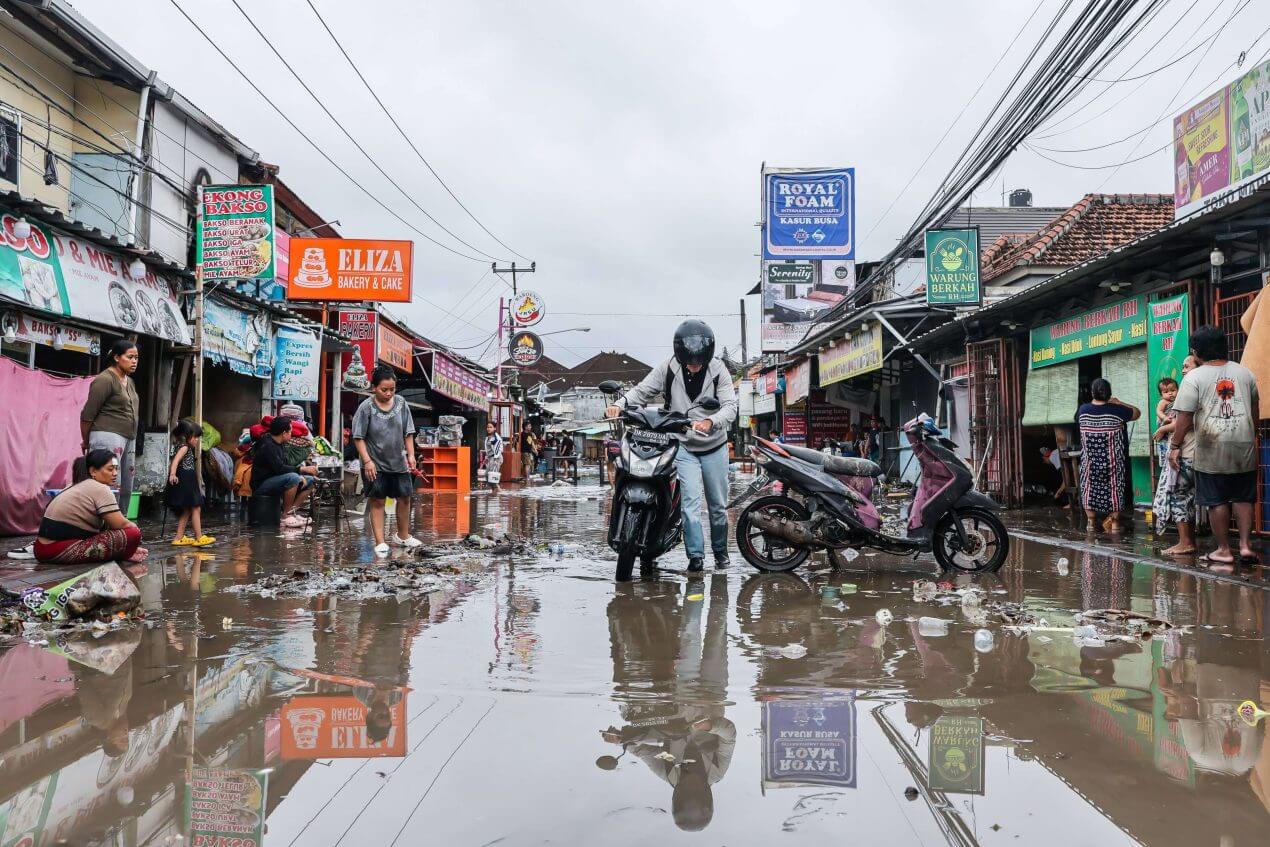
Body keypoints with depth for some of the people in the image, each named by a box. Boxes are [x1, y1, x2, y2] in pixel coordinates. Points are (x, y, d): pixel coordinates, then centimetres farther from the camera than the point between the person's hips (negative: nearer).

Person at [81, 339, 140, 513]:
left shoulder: (129, 381, 18)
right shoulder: (105, 380, -8)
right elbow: (87, 414, -6)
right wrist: (86, 443, 4)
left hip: (128, 440, 9)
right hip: (108, 436, -9)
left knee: (126, 490, 8)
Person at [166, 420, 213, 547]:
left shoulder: (187, 448, 18)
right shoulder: (184, 447, -11)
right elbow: (176, 460, -27)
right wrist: (172, 474, -41)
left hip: (187, 483, 10)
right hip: (184, 482, -10)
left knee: (187, 511, 13)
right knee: (196, 508, -8)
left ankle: (179, 538, 14)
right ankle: (199, 538, -7)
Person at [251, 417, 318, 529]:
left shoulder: (280, 444, 11)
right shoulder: (267, 446, -19)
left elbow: (286, 464, 13)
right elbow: (279, 468, -28)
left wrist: (300, 476, -5)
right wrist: (302, 469, -27)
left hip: (275, 481, 10)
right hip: (261, 485, -10)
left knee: (309, 480, 3)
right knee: (292, 477, -33)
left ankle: (291, 511, -5)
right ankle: (286, 516, -22)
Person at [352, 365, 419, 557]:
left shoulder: (401, 403, -2)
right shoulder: (366, 407, -12)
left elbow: (408, 432, 5)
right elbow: (358, 437, -11)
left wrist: (410, 454, -1)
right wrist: (367, 460, -17)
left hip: (398, 462, 4)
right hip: (375, 464, -4)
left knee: (404, 498, 12)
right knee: (377, 501, 2)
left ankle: (403, 536, 31)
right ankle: (380, 542, 7)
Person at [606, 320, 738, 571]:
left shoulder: (718, 370, -11)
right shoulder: (668, 369, -9)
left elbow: (730, 405, -18)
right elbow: (642, 390, -7)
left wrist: (711, 422, -39)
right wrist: (620, 404, -28)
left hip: (714, 447, 1)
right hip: (684, 447, -1)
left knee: (718, 505, 12)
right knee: (691, 499, -15)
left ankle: (720, 551, 30)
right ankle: (695, 555, -10)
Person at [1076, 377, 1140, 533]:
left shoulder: (1083, 410, -5)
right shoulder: (1116, 410, -10)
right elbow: (1137, 413, 7)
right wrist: (1118, 402, 10)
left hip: (1089, 460, 1)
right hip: (1112, 461, -1)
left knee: (1089, 489, 10)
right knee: (1113, 490, 7)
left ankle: (1091, 523, 11)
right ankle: (1115, 523, 11)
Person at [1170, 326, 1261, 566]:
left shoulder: (1194, 377, -7)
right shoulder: (1244, 372, 8)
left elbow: (1185, 417, -11)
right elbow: (1255, 409, 19)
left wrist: (1175, 446, -4)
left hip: (1212, 449, -4)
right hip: (1244, 445, 4)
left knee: (1216, 501, 4)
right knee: (1243, 497, 13)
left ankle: (1223, 550, 9)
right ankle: (1245, 545, 9)